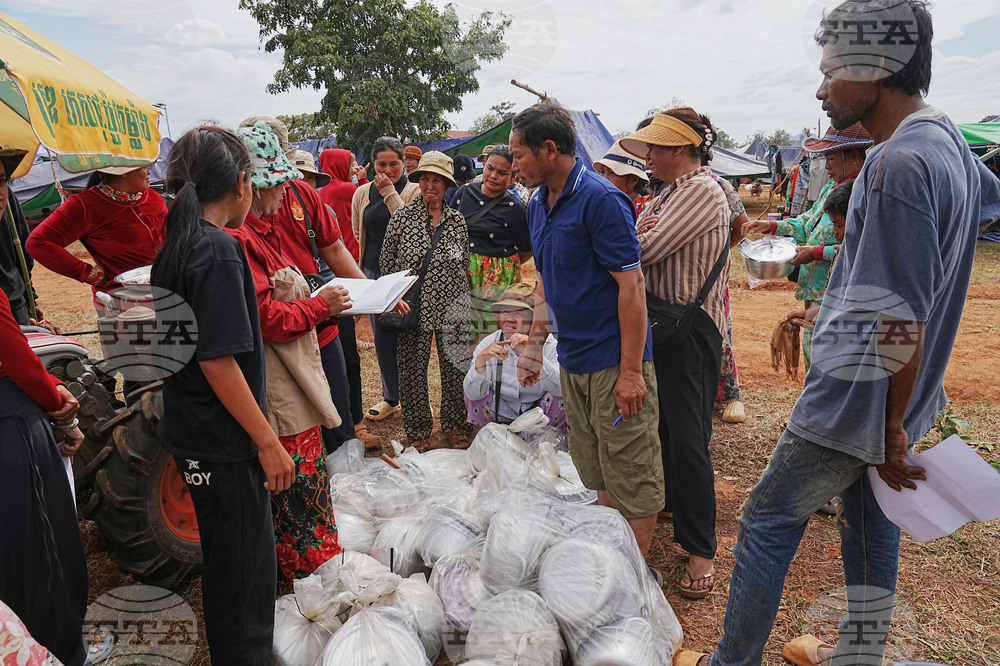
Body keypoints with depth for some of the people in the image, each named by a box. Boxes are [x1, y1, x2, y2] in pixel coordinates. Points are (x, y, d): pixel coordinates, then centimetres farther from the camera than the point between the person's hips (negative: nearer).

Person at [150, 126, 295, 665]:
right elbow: (219, 361, -24)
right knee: (241, 565, 6)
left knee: (228, 557, 25)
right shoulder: (218, 250, -21)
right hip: (223, 443, -10)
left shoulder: (174, 245, 7)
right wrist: (268, 442, -18)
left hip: (192, 434, 10)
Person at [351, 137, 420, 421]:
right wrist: (375, 256, 14)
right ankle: (391, 398, 22)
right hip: (374, 272, 4)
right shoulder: (362, 193, 10)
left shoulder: (413, 191, -2)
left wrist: (389, 191, -15)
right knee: (382, 338, 7)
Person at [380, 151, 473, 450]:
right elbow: (386, 263, 3)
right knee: (413, 369, 6)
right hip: (414, 309, -2)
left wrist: (466, 305, 11)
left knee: (456, 367, 7)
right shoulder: (402, 217, -1)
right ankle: (417, 430, 23)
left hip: (452, 308, 2)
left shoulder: (457, 220, 6)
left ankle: (455, 426, 25)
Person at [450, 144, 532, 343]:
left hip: (495, 281, -4)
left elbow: (526, 252, 0)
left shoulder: (514, 208, -8)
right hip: (460, 274, 4)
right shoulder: (465, 192, 4)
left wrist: (499, 265, 4)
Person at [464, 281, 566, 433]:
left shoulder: (548, 344, -14)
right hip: (503, 417, 2)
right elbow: (473, 395, -14)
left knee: (563, 397, -27)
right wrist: (480, 359, -32)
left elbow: (563, 388, -30)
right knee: (474, 386, -17)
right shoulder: (488, 343, -8)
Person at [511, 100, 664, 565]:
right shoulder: (538, 204, 11)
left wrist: (631, 371, -20)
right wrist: (534, 346, 16)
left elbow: (631, 286, -18)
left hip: (614, 361, -8)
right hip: (572, 360, 8)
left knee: (632, 478, 4)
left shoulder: (600, 199, -15)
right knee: (595, 476, 18)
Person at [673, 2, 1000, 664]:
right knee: (871, 521, 21)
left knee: (766, 524, 4)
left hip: (859, 399, -10)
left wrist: (893, 426, -17)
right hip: (894, 400, 10)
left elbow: (901, 320, -26)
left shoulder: (897, 166, -25)